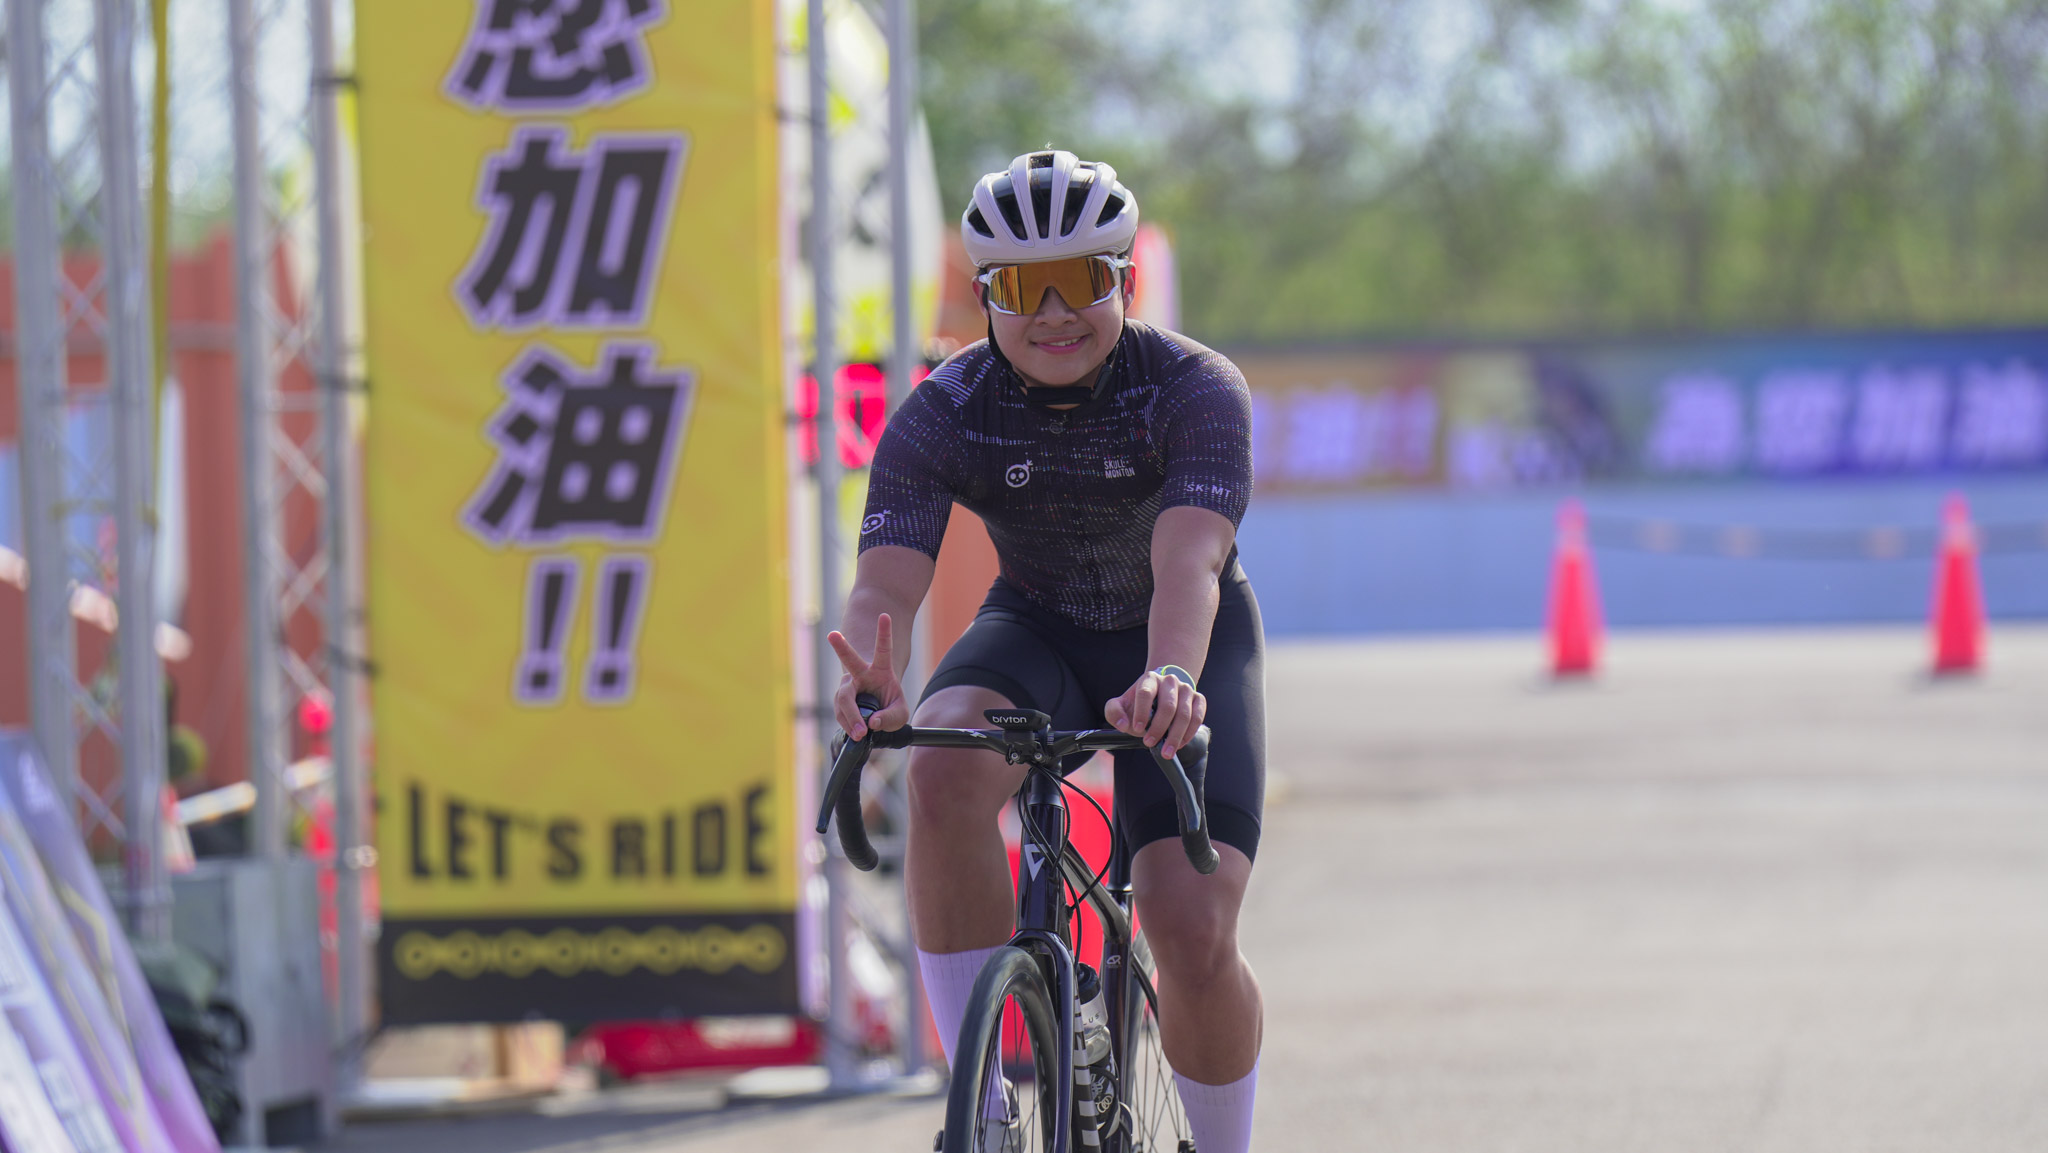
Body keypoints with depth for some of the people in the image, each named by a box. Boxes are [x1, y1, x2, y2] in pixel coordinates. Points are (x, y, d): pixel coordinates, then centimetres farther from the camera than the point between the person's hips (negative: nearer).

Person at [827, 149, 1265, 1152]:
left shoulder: (1196, 390, -25)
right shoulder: (943, 414, -20)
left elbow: (1189, 560, -41)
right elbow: (884, 583, -31)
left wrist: (1170, 677, -63)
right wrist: (870, 683, -55)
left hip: (1187, 647, -1)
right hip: (1036, 630, 1)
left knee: (1194, 937, -20)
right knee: (948, 772, -34)